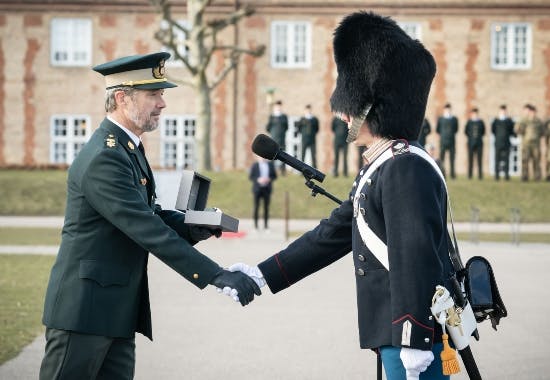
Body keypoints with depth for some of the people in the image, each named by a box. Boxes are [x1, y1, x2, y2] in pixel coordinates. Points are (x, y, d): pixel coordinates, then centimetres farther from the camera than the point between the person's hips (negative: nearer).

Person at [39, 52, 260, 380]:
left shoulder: (129, 148, 12)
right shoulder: (103, 158, -20)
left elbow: (148, 215, 17)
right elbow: (148, 232, -27)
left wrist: (191, 225, -5)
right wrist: (216, 276, -29)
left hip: (118, 315, 9)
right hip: (85, 311, -9)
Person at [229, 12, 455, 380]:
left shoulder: (408, 170, -16)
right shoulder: (379, 170, 17)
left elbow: (416, 259, -23)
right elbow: (331, 235, 22)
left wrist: (413, 341, -26)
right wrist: (260, 275, 21)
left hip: (418, 330, -10)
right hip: (397, 330, 10)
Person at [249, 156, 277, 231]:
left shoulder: (271, 164, 6)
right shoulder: (254, 165, 0)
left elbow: (274, 176, 9)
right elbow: (250, 177, 1)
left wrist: (269, 179, -11)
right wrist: (258, 180, -16)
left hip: (267, 189, 2)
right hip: (257, 188, -2)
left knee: (266, 207, 1)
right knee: (256, 207, -1)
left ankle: (266, 225, 7)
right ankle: (255, 225, 4)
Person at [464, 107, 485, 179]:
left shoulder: (481, 122, 4)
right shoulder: (469, 122, 5)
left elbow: (483, 132, 10)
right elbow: (466, 131, 9)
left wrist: (479, 136, 1)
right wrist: (470, 136, 1)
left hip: (479, 143, 0)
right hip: (471, 143, 0)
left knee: (479, 159, -2)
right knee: (470, 159, 1)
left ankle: (480, 175, 1)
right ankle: (470, 175, 5)